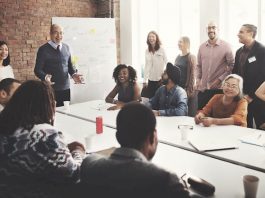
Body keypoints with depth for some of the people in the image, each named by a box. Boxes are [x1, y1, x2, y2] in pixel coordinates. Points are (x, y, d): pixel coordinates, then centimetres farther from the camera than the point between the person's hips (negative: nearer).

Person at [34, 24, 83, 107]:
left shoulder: (66, 47, 10)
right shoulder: (43, 49, -3)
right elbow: (37, 69, -4)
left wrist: (74, 74, -2)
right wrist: (45, 77, -24)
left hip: (66, 88, 4)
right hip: (51, 89, -4)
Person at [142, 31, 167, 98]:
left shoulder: (161, 49, -4)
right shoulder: (147, 51, 5)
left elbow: (166, 63, -1)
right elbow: (146, 66, 6)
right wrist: (144, 81, 1)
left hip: (160, 79, -3)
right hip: (151, 79, 3)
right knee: (150, 98, 1)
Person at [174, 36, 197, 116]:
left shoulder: (191, 57, -9)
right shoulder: (178, 57, 11)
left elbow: (192, 74, -12)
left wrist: (190, 90, -16)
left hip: (186, 88, -6)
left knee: (188, 113, -1)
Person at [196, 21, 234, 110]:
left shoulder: (226, 46, -3)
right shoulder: (202, 47, 9)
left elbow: (232, 66, -4)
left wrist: (220, 79, -11)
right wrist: (197, 79, 2)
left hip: (219, 88, -3)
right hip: (202, 89, 4)